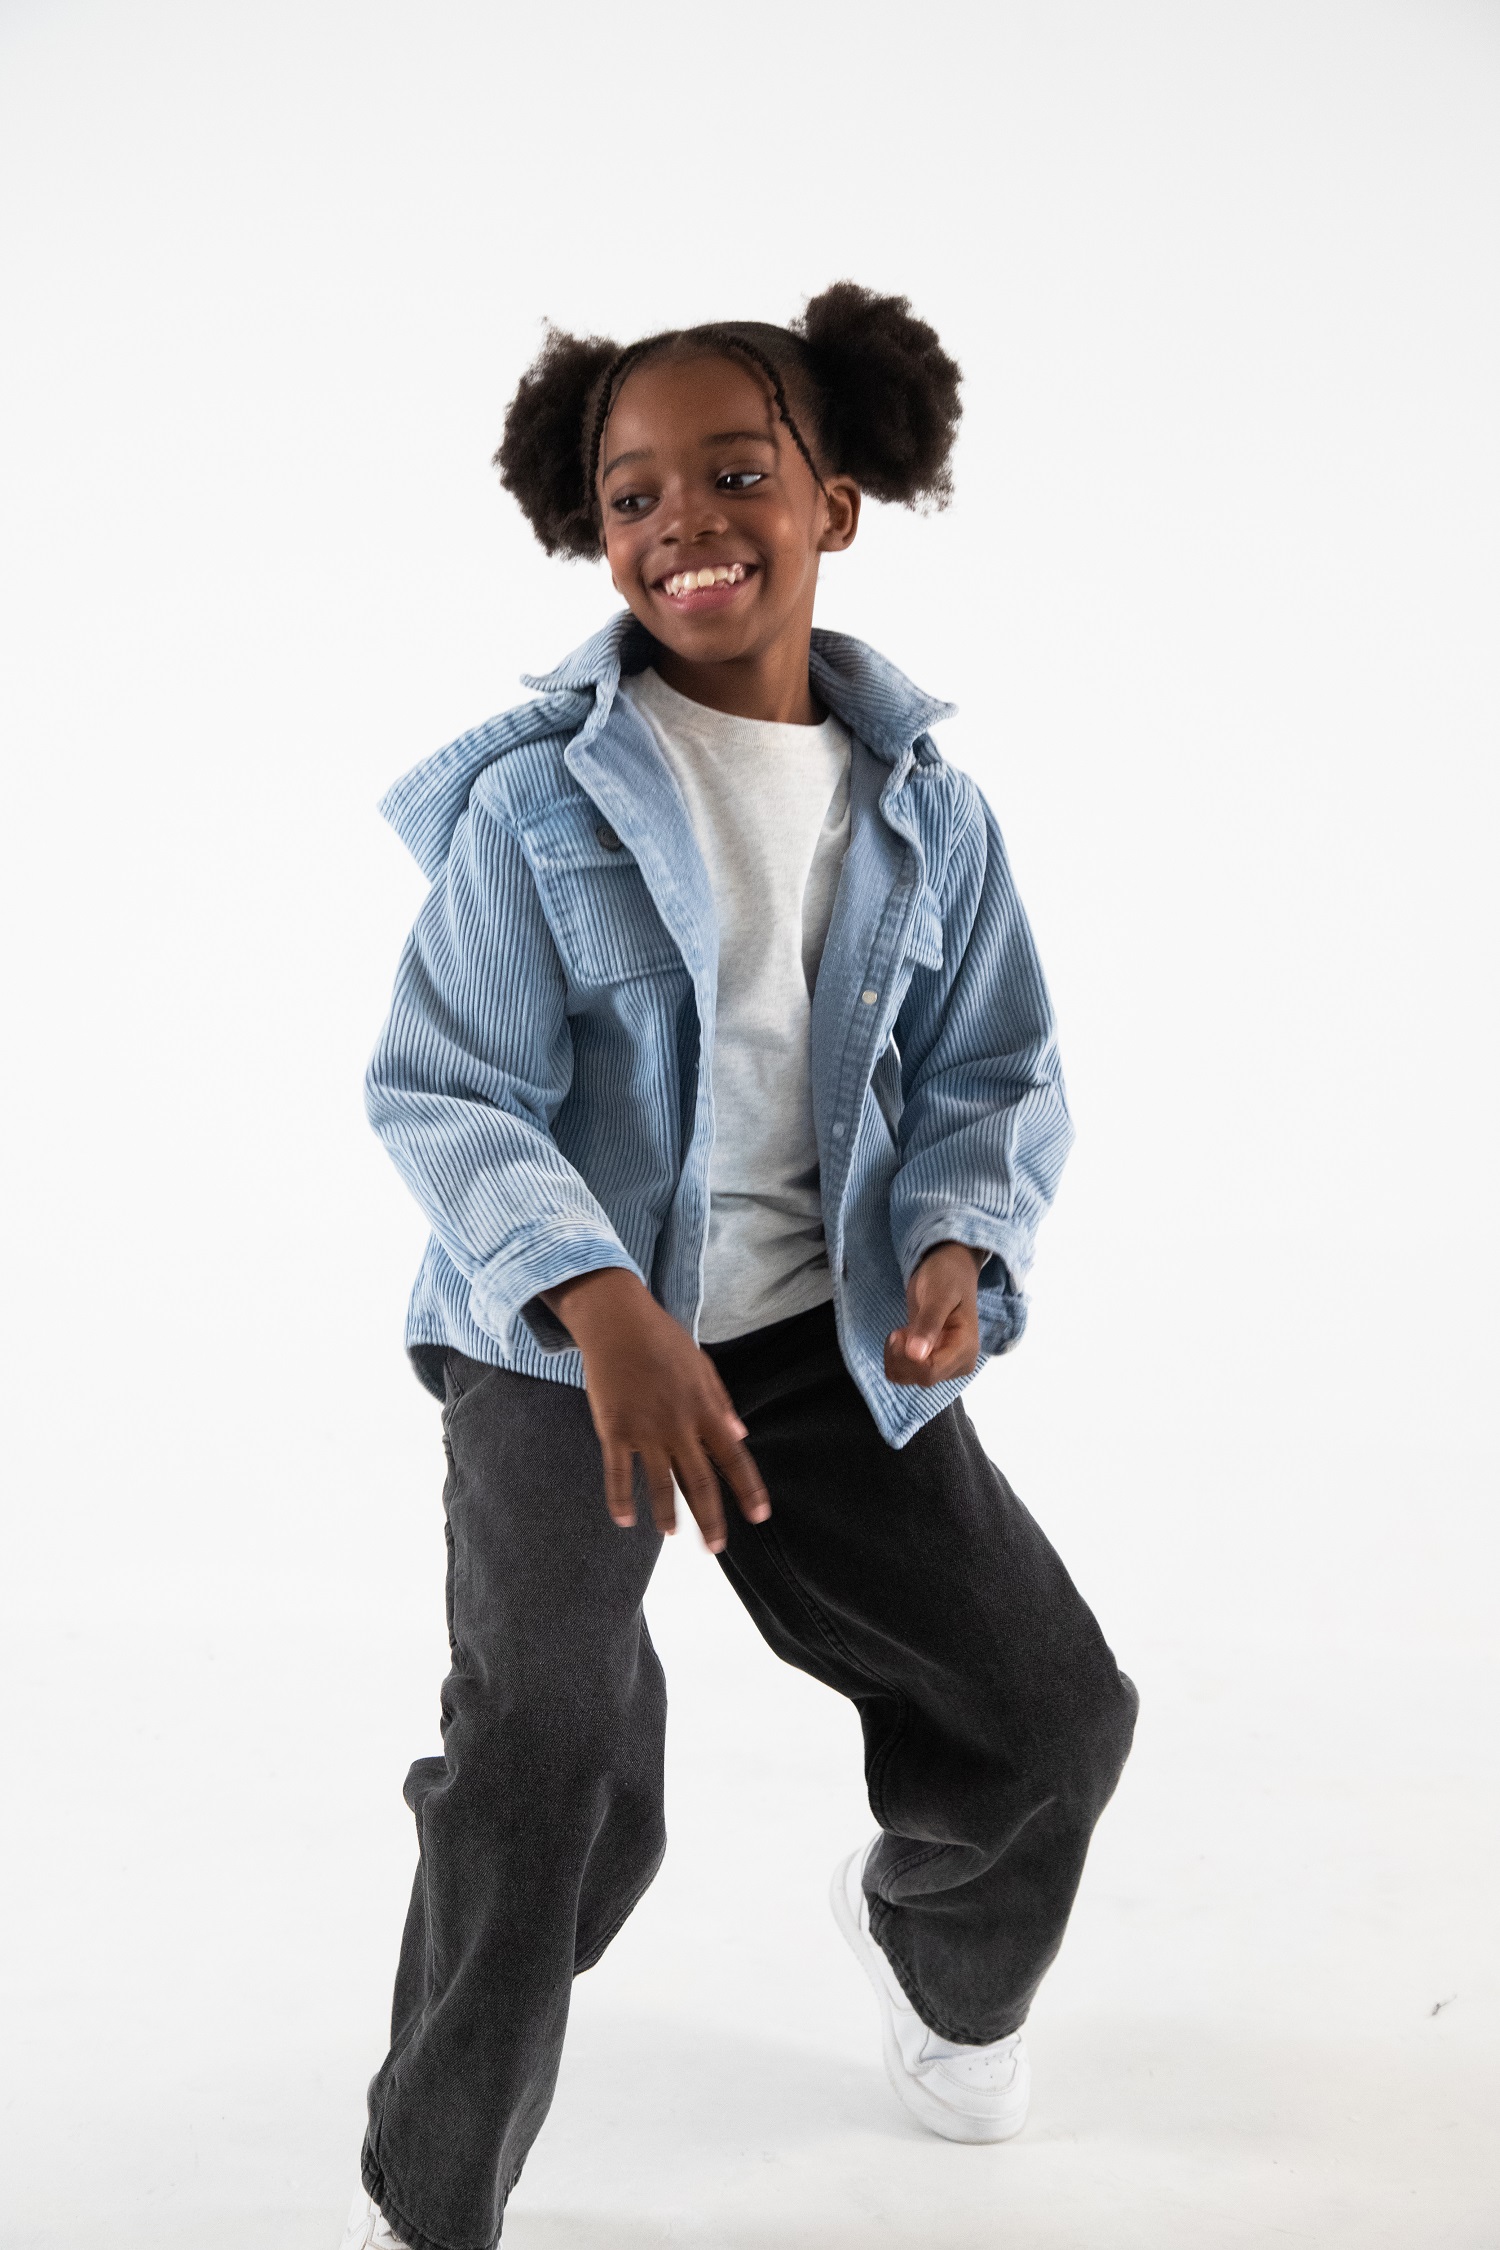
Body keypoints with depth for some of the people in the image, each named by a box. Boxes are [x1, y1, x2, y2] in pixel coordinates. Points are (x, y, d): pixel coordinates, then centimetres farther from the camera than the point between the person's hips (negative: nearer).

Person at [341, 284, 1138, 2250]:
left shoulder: (927, 810, 0)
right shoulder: (534, 797, -12)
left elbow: (995, 1076, 5)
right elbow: (448, 1091, -16)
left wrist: (959, 1244, -16)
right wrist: (604, 1309, -31)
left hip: (830, 1337, 4)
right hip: (558, 1340, -4)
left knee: (1049, 1713, 7)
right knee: (548, 1778, -13)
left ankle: (938, 1948, 43)